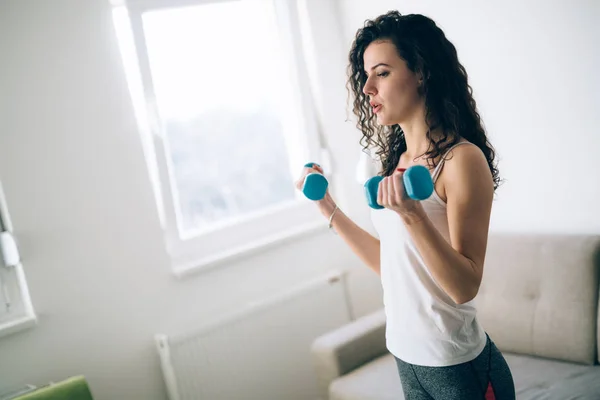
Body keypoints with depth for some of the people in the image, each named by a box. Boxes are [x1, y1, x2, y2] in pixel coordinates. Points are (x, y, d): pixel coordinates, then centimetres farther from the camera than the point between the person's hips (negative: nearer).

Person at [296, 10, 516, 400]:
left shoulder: (462, 159, -17)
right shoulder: (398, 160, 4)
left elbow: (465, 287, -20)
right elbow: (389, 262, 8)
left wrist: (412, 214, -34)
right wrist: (328, 206, 10)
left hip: (459, 367, -7)